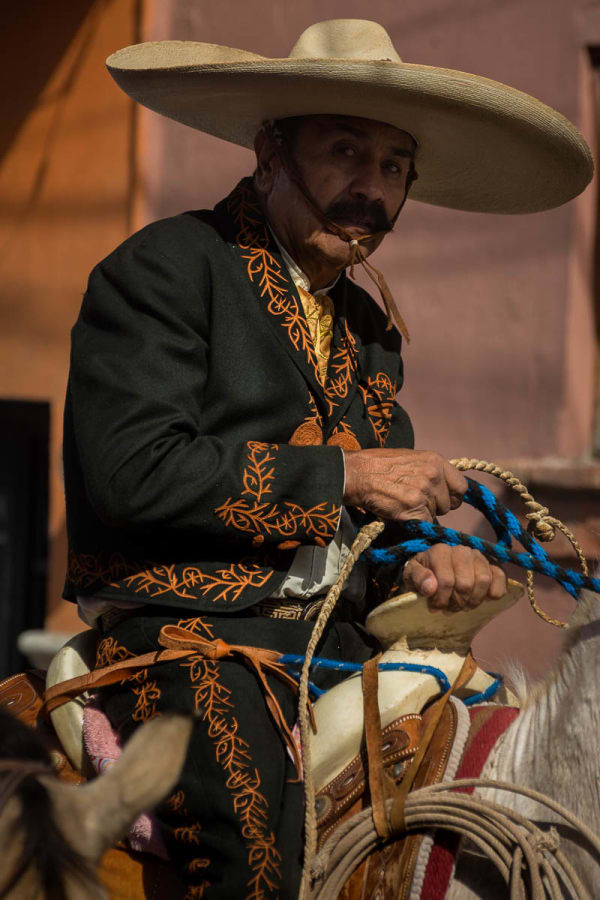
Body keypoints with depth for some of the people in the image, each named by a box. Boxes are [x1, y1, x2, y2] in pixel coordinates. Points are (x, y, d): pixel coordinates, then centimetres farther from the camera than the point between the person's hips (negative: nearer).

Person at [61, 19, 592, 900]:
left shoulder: (369, 327, 21)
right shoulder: (163, 269, -3)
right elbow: (134, 471, -16)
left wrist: (430, 553, -3)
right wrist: (345, 475, -11)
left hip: (341, 637, 7)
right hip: (188, 632, -7)